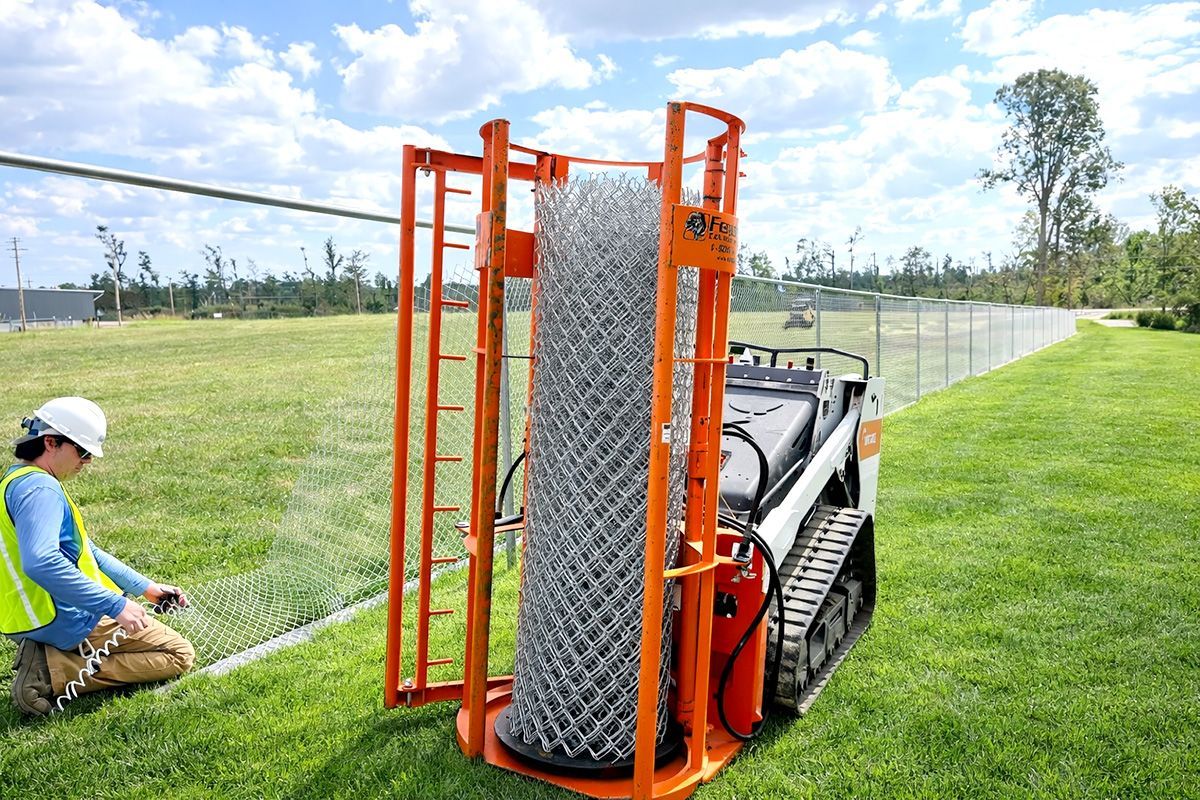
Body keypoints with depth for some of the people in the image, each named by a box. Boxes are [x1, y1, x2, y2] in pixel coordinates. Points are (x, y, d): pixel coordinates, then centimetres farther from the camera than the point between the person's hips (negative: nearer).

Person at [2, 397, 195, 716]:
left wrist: (146, 587, 16)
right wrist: (115, 605, -34)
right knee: (179, 655, -5)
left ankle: (49, 657, 10)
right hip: (68, 621, -10)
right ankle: (54, 674, -11)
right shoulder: (40, 488, -20)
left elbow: (84, 551, 19)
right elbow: (40, 562, -37)